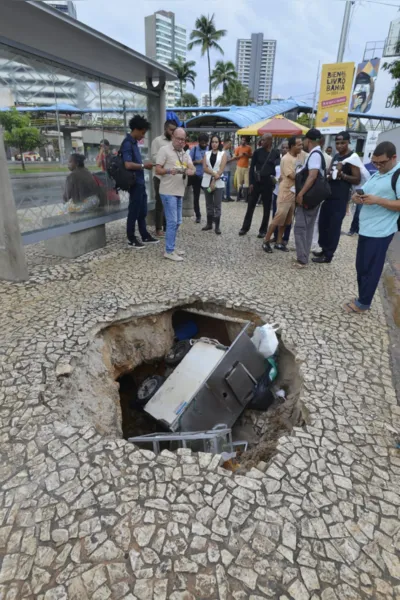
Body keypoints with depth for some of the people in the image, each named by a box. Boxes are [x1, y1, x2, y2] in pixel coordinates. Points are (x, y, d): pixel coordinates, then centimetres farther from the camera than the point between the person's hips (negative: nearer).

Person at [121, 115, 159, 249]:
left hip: (140, 181, 10)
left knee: (142, 211, 14)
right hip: (134, 182, -10)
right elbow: (128, 165, -25)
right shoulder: (127, 143, -14)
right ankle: (131, 239, 8)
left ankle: (145, 236, 24)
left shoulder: (134, 142, 16)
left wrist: (144, 165, 11)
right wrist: (143, 165, -14)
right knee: (134, 211, -2)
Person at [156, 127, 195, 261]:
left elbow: (193, 169, 6)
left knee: (177, 222, 12)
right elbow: (158, 170, -9)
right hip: (168, 192, -8)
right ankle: (169, 251, -5)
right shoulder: (164, 150, -4)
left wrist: (190, 171, -17)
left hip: (179, 192, 8)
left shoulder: (185, 153, 16)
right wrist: (169, 171, -28)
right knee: (172, 222, -11)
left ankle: (171, 248, 22)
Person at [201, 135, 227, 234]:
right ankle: (209, 224, 17)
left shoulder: (223, 154, 3)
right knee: (209, 204, 8)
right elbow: (204, 168, -1)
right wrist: (214, 173, -17)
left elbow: (221, 169, -6)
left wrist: (214, 181, -13)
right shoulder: (207, 153, 10)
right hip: (207, 182, 3)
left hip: (218, 182, -3)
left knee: (217, 205, -4)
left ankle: (217, 226, -1)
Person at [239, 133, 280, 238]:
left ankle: (263, 230, 16)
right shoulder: (258, 152, 1)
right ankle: (245, 227, 16)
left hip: (268, 182, 0)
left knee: (267, 207, 5)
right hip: (256, 181, 1)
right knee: (251, 205, 6)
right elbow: (252, 167, 2)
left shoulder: (276, 153, 0)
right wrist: (251, 182, -4)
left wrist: (274, 178, -1)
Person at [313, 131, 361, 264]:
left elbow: (357, 180, -12)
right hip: (328, 195, 8)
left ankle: (328, 255, 1)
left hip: (340, 198, -8)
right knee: (323, 224, 12)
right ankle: (324, 249, 26)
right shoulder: (335, 156, 15)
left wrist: (342, 175, -26)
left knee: (334, 227, -4)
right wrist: (329, 176, 3)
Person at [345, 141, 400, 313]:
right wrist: (357, 197, -3)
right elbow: (362, 192, 20)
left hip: (380, 232, -9)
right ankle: (362, 298, 25)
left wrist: (378, 200, -26)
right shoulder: (376, 175, 16)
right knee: (361, 267, 13)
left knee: (370, 269, 0)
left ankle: (363, 303, 12)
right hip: (365, 228, 9)